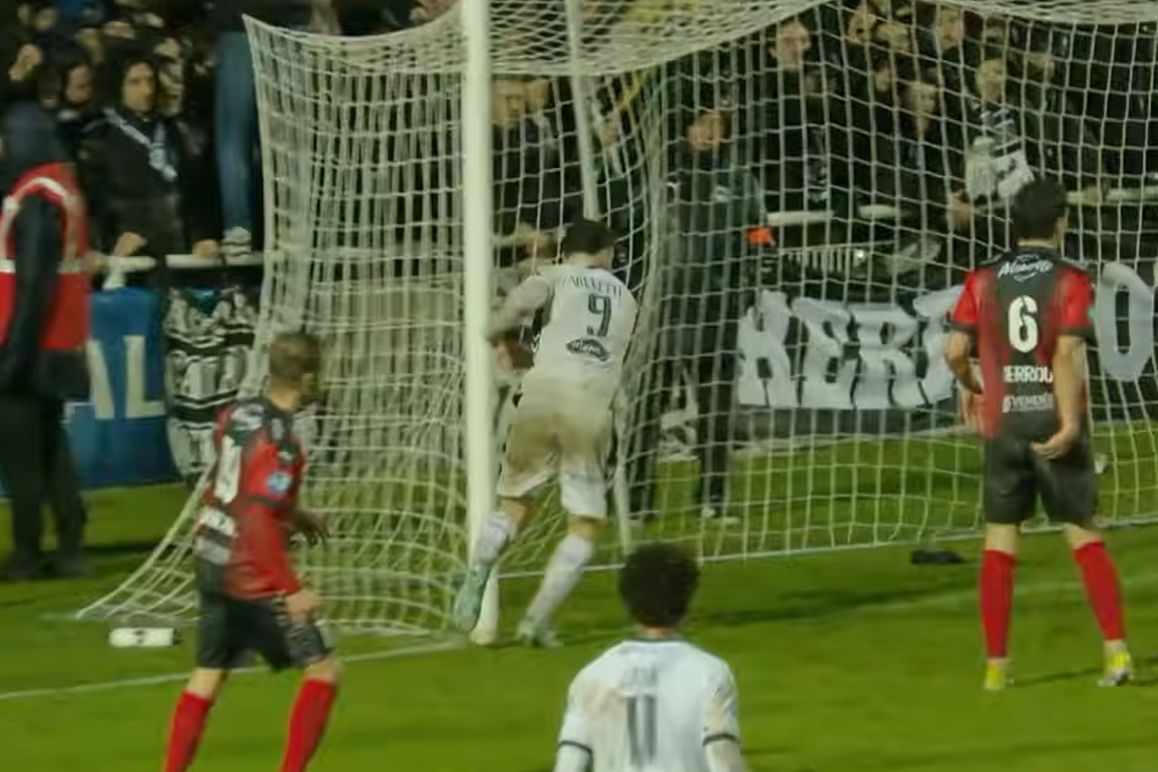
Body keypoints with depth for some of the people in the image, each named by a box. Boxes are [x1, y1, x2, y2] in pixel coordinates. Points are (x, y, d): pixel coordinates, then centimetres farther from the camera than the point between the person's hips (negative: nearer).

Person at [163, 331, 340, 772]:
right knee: (323, 669, 3)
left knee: (208, 675, 16)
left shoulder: (235, 416, 3)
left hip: (211, 563, 8)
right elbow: (259, 525, -27)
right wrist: (291, 591, -23)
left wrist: (293, 516, 23)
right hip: (252, 575, -8)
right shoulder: (280, 442, -22)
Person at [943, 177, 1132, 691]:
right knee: (1083, 534, 4)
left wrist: (970, 388, 18)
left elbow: (955, 349, -2)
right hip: (1055, 419, -2)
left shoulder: (983, 281, 3)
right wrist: (1070, 422, -17)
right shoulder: (1071, 281, -5)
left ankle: (996, 664, 5)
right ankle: (1115, 648, -6)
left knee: (999, 540, 7)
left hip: (1002, 423, 2)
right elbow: (1069, 352, -16)